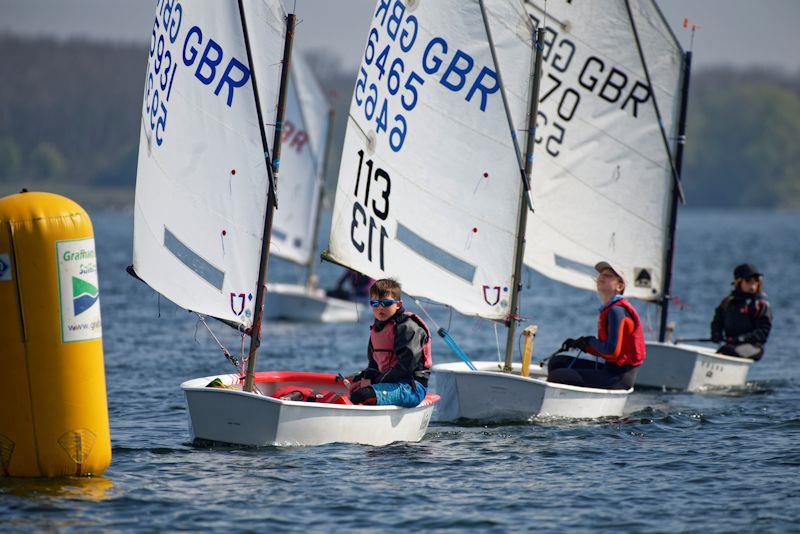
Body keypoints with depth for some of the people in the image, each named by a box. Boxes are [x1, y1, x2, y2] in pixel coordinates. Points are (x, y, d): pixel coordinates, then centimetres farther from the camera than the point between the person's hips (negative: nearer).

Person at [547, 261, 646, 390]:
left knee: (556, 376, -19)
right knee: (556, 362, 15)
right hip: (610, 369, 10)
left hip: (619, 377, -10)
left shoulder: (617, 311, -15)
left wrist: (590, 341, -5)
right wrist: (579, 344, 9)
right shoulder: (608, 309, 16)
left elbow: (612, 351, -21)